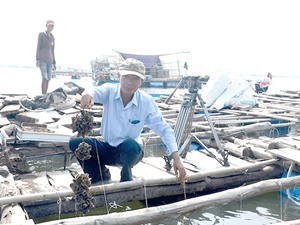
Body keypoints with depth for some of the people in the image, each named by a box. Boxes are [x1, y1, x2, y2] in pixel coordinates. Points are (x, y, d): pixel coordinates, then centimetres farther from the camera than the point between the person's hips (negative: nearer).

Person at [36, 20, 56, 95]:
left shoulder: (52, 38, 17)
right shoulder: (41, 34, 2)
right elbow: (38, 47, -3)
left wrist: (54, 63, 15)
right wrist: (37, 59, -12)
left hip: (49, 60, 6)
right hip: (42, 59, -6)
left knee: (48, 79, 2)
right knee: (44, 78, -18)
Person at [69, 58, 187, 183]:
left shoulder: (147, 101, -15)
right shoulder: (109, 91, -14)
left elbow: (164, 130, -13)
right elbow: (95, 92, -36)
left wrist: (176, 158, -23)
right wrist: (87, 94, -63)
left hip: (131, 151, -2)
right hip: (107, 148, 2)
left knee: (130, 145, -36)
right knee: (75, 142, -18)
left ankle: (126, 179, -5)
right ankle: (101, 175, 5)